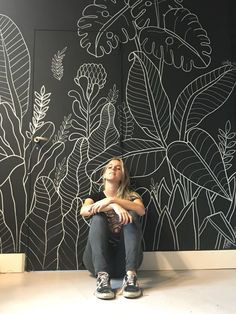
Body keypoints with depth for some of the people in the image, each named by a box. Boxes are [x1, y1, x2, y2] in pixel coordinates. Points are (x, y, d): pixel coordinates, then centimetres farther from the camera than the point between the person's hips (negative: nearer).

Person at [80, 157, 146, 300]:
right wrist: (113, 206, -30)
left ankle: (130, 275, -37)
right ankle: (102, 277, -40)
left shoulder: (130, 195, 11)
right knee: (98, 217, -23)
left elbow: (141, 210, -14)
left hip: (123, 260, 0)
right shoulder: (96, 196, 12)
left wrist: (112, 199, -25)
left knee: (131, 215, -21)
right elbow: (83, 211, -13)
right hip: (98, 257, 1)